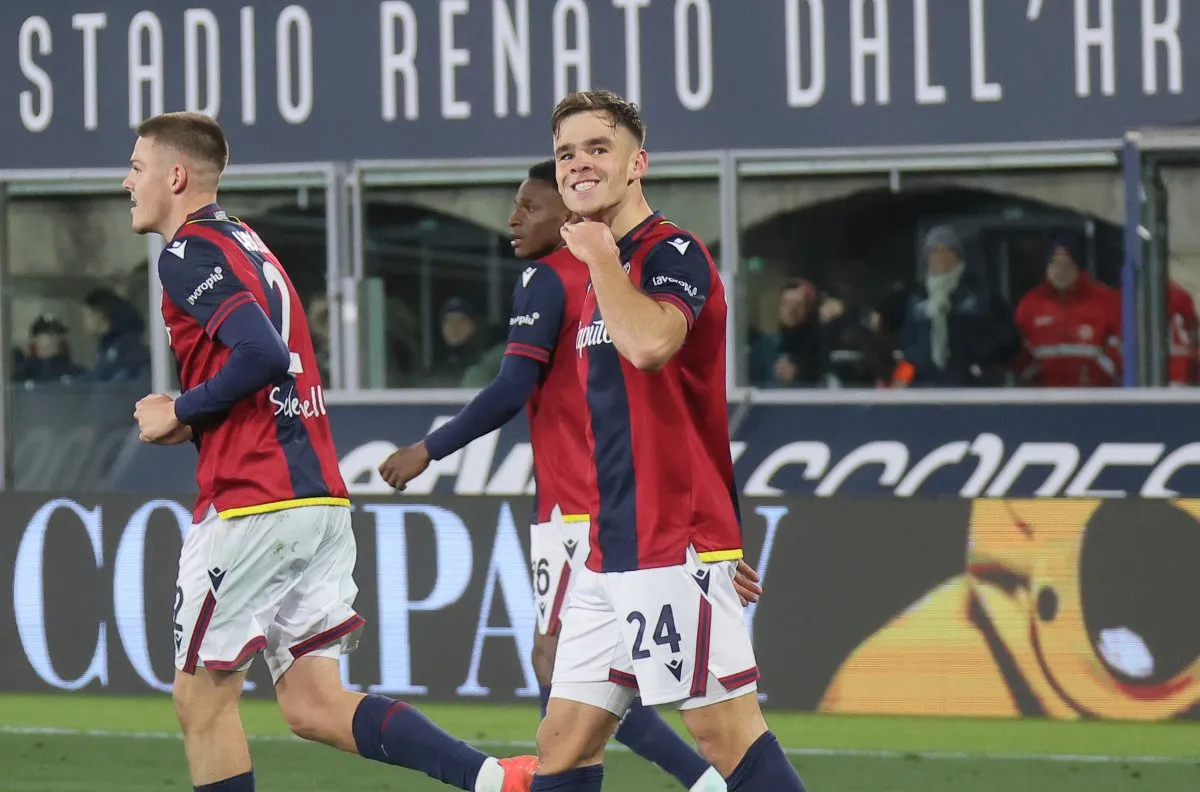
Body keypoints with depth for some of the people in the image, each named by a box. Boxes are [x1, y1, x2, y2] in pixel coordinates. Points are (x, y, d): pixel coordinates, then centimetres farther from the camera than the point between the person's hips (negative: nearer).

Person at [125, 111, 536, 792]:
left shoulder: (189, 252, -8)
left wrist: (179, 413, -10)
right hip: (321, 499, 9)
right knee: (314, 705, 5)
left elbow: (261, 356, -22)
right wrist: (194, 422, 11)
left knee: (203, 698, 2)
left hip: (252, 503, -9)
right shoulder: (245, 243, 22)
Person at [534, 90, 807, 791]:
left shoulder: (673, 253, -9)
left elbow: (649, 342, -31)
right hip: (613, 553, 9)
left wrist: (599, 254, -17)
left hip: (676, 545, -9)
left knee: (728, 730, -10)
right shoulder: (605, 274, 19)